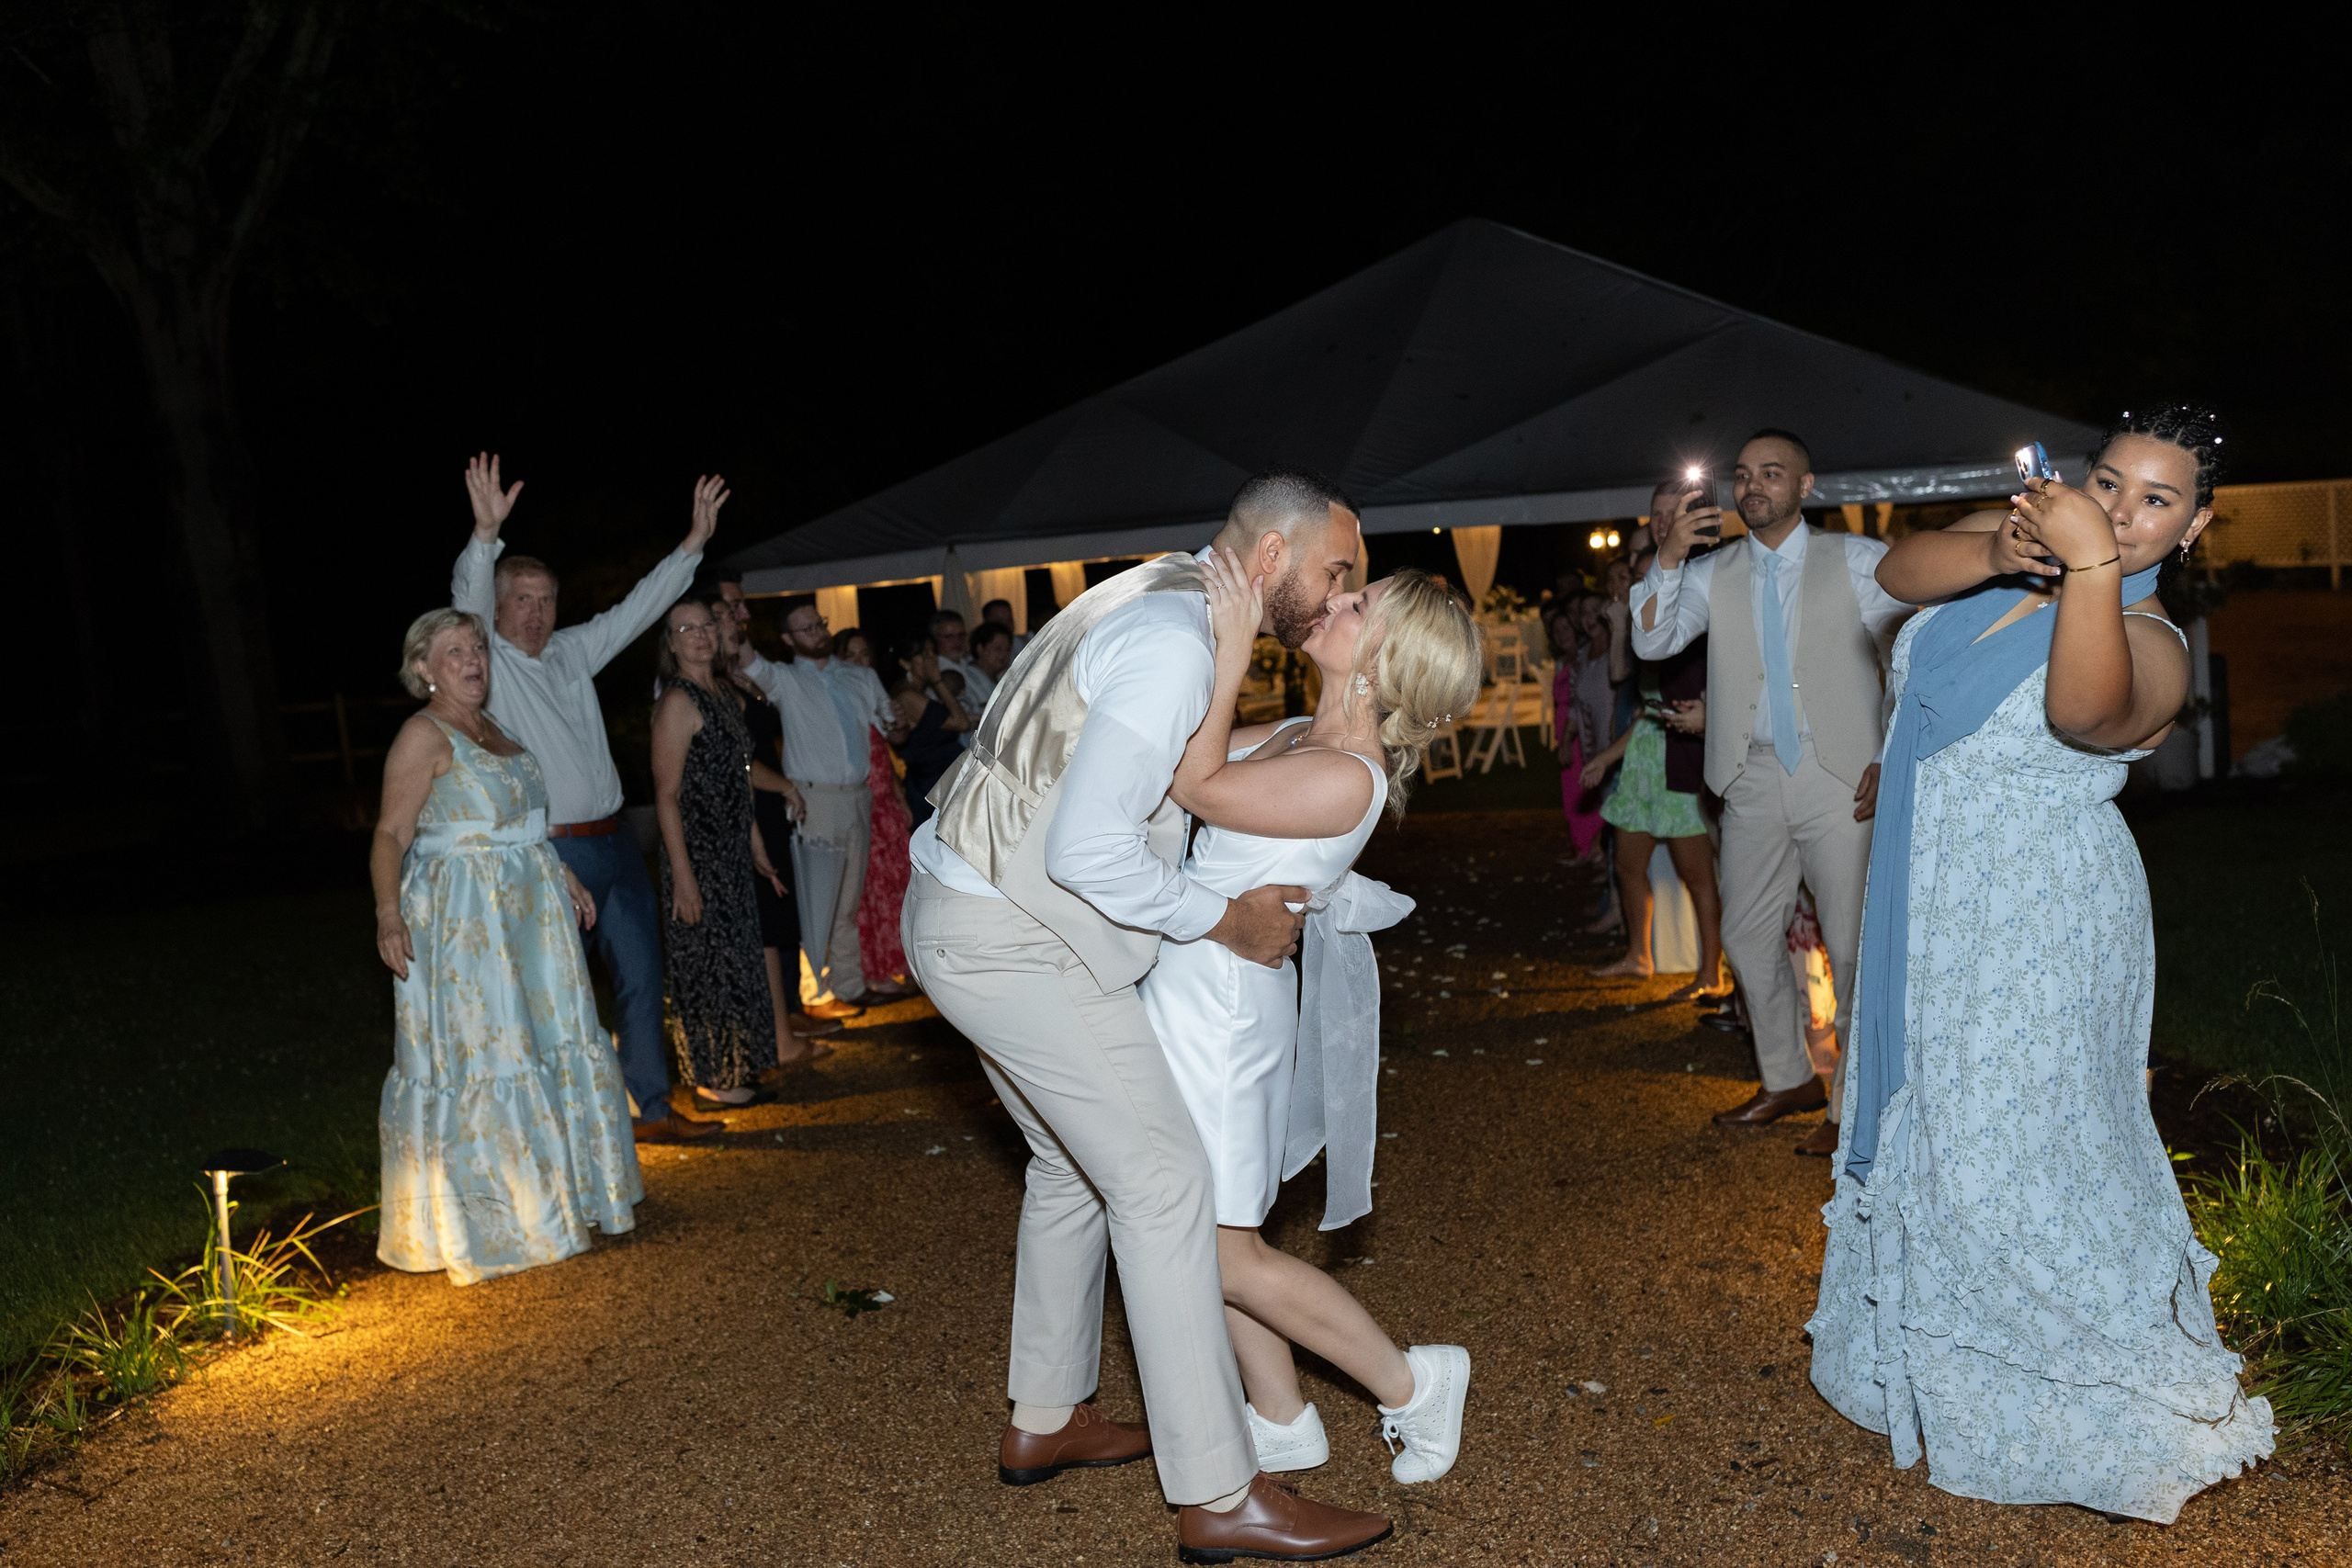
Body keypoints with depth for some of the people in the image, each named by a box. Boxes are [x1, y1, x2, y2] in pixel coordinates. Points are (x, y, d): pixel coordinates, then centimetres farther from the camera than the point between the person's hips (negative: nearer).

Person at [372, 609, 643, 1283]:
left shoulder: (490, 727, 14)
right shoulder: (423, 735, -12)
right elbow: (391, 834, -18)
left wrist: (563, 876, 23)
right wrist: (388, 915, -29)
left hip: (528, 908, 9)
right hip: (461, 917, -9)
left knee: (550, 1042, 14)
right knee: (475, 1053, -3)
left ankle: (557, 1197, 28)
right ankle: (477, 1220, 10)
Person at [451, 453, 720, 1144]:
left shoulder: (573, 650, 13)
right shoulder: (488, 661, -5)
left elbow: (639, 608, 15)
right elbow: (467, 601, -23)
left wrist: (695, 540, 10)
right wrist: (487, 533, -39)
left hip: (614, 845, 7)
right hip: (550, 856, -7)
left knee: (642, 977, 12)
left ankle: (654, 1110, 24)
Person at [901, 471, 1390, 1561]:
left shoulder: (1166, 604, 13)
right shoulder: (1173, 643, -21)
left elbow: (1190, 786, 23)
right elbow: (1089, 848, -27)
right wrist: (1228, 920, -14)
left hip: (973, 924, 11)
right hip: (1010, 939, -11)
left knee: (1076, 1164, 20)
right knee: (1161, 1178, -6)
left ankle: (1042, 1421, 35)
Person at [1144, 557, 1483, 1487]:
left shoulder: (1345, 777, -23)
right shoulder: (1299, 738, 5)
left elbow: (1193, 784, -20)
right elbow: (1200, 749, 17)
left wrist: (1235, 644, -21)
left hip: (1219, 1001, -9)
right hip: (1190, 988, 9)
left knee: (1223, 1254, 2)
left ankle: (1412, 1384, 19)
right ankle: (1283, 1423, 31)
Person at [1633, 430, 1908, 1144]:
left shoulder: (1859, 562, 4)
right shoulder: (1714, 572, 12)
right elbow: (1653, 642, -1)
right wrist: (1666, 561, -15)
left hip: (1840, 774, -4)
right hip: (1753, 778, 4)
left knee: (1853, 943, -1)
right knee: (1747, 936, 10)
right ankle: (1789, 1080, 27)